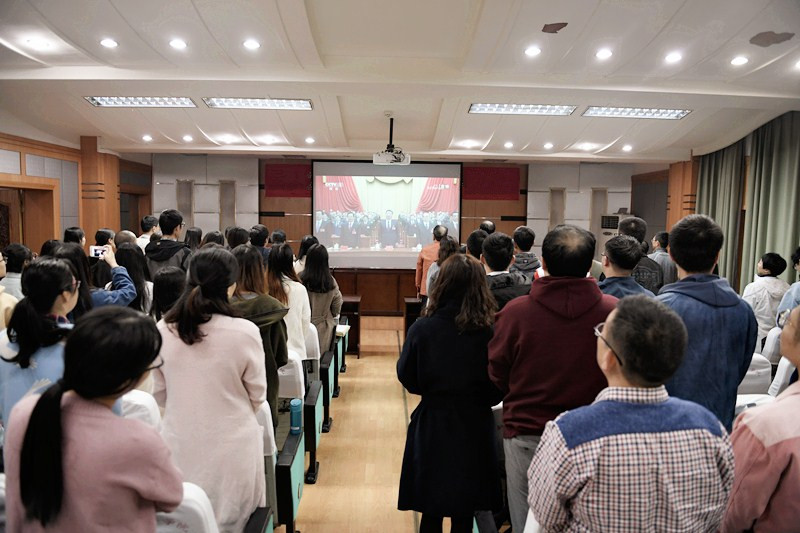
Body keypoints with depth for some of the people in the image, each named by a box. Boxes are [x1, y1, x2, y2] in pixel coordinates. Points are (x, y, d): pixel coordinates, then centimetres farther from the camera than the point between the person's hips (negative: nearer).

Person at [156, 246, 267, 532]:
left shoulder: (163, 331, -8)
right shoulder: (244, 332, -19)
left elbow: (159, 394, 5)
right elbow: (257, 397, -5)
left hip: (180, 448, 3)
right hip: (232, 450, -3)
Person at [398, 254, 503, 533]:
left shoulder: (421, 329, -15)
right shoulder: (490, 331, -16)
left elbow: (407, 378, -3)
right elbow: (498, 390, -6)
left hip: (431, 426, 0)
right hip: (474, 426, 0)